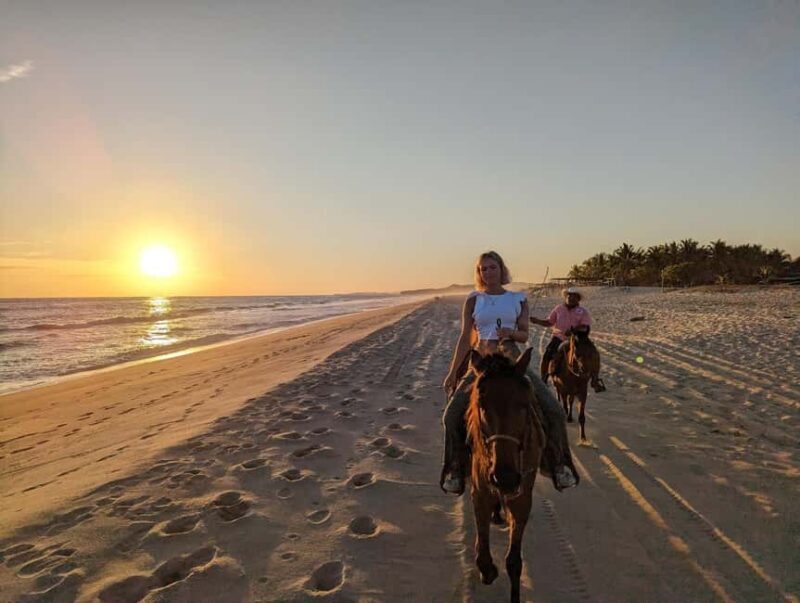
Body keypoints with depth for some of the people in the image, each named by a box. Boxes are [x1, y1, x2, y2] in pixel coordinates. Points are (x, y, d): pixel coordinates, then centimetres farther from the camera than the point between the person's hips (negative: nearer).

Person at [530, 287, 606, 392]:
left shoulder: (583, 311, 0)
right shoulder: (559, 308, 7)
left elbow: (585, 327, -12)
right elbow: (549, 322, 11)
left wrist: (574, 330, -30)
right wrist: (537, 321, -5)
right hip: (559, 338, 1)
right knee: (546, 355, -19)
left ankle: (595, 380, 2)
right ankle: (543, 380, -1)